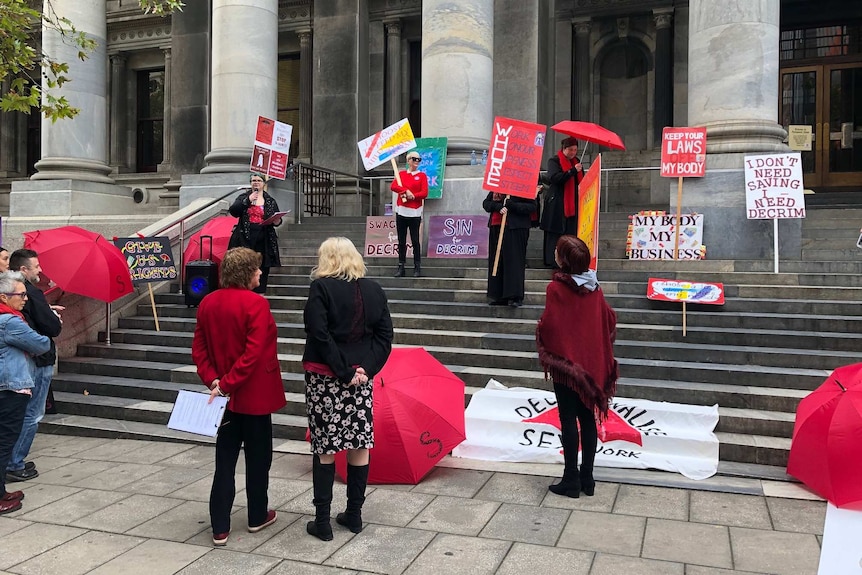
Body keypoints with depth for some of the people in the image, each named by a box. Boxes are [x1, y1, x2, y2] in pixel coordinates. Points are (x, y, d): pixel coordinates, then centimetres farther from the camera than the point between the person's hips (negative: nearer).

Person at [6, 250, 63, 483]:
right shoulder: (32, 293, -19)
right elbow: (53, 328, -18)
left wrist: (47, 311, 9)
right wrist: (57, 321, 1)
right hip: (38, 360, -9)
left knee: (21, 413, 19)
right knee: (32, 415, 0)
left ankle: (14, 461, 27)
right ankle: (14, 466, 6)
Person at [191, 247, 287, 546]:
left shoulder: (208, 303, 3)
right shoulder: (256, 303, -18)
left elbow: (199, 349, 2)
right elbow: (253, 354, -23)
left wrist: (213, 380, -5)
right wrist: (226, 385, -18)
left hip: (225, 396, 6)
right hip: (254, 395, -5)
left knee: (225, 461, 10)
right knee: (258, 457, 12)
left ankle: (220, 528, 13)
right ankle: (257, 517, 27)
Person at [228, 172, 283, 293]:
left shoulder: (271, 201, 13)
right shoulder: (243, 197, 10)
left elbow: (277, 219, 15)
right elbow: (233, 211, -5)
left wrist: (277, 221, -10)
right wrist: (248, 200, -14)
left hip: (263, 241, 1)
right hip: (245, 239, -1)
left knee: (261, 268, 1)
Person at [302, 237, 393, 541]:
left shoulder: (320, 288, -9)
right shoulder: (373, 290, 5)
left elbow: (319, 334, -16)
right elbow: (385, 334, 1)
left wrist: (344, 372, -12)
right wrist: (366, 368, -5)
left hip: (324, 378, -4)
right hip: (361, 377, 4)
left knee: (325, 448, 4)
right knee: (359, 445, 11)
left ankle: (322, 521, 10)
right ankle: (354, 514, 22)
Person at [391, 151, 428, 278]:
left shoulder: (422, 175, 5)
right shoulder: (401, 174, 13)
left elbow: (424, 193, -5)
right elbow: (393, 186, -3)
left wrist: (412, 196, -14)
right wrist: (406, 191, -15)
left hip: (414, 212, -3)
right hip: (401, 211, 3)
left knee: (415, 240, -1)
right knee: (401, 241, 6)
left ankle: (417, 267, 5)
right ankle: (401, 267, 11)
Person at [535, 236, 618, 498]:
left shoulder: (556, 288, -15)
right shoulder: (593, 287, 2)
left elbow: (549, 326, -18)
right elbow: (609, 320, 7)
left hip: (565, 361, -6)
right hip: (591, 362, 6)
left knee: (568, 420, 1)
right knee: (588, 418, 11)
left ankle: (571, 480, 7)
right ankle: (587, 479, 19)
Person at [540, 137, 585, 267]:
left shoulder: (576, 161, 18)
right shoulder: (554, 161, -1)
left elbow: (581, 180, 24)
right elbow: (554, 177, -17)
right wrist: (573, 170, -21)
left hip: (573, 203, 6)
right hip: (557, 203, -6)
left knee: (571, 232, 1)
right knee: (555, 233, -6)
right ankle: (553, 261, -3)